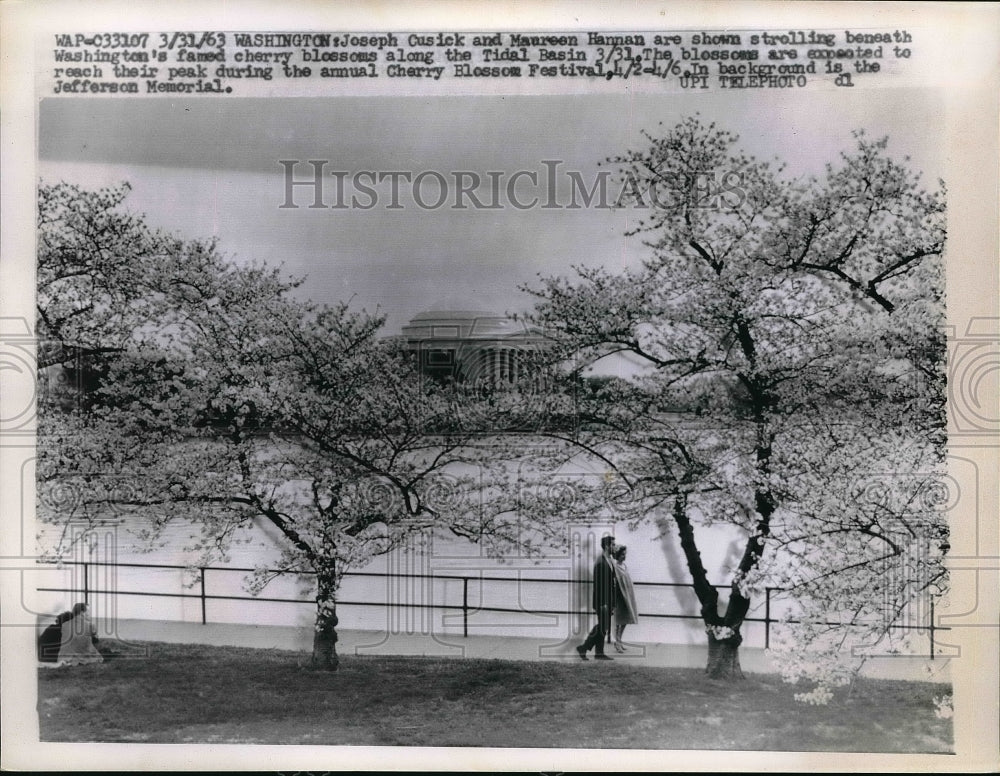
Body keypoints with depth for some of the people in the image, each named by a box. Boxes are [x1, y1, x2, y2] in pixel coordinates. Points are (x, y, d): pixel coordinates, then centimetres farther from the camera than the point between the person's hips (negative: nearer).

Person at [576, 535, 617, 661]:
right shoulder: (600, 563, -16)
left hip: (608, 600, 9)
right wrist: (602, 603, -20)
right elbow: (597, 584, -19)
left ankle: (599, 653, 16)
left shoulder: (610, 561, 13)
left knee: (603, 627, 11)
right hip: (602, 600, -9)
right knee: (602, 627, -6)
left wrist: (612, 603, 17)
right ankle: (583, 648, 1)